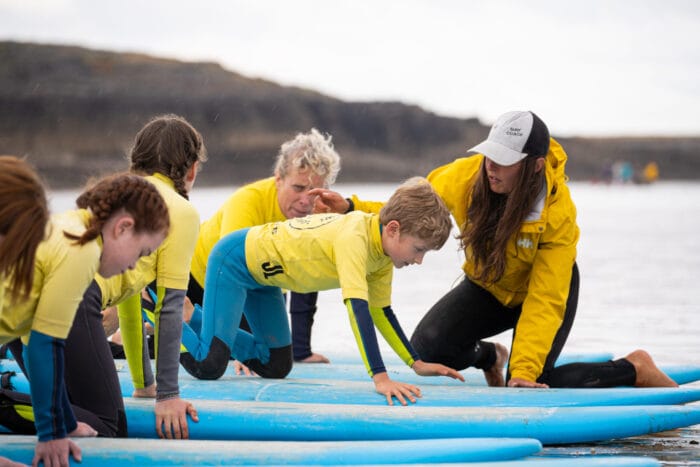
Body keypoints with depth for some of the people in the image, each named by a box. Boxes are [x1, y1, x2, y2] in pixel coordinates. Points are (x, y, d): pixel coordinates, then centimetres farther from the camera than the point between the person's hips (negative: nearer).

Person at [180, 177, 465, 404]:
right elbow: (358, 307, -43)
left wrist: (417, 364, -2)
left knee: (277, 367, 13)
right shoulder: (354, 238, -35)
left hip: (260, 270, 9)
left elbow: (380, 311, 4)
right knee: (209, 366, -20)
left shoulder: (384, 248, -7)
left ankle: (193, 316, 28)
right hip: (233, 259, -9)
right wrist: (380, 378, -48)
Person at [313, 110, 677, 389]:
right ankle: (488, 357, 20)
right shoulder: (465, 177, -27)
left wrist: (525, 371, -39)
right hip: (487, 287, 4)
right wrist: (352, 207, -24)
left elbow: (543, 302, -33)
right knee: (425, 349, -18)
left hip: (545, 288, -4)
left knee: (530, 389, -21)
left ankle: (633, 368, 3)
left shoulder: (559, 213, -33)